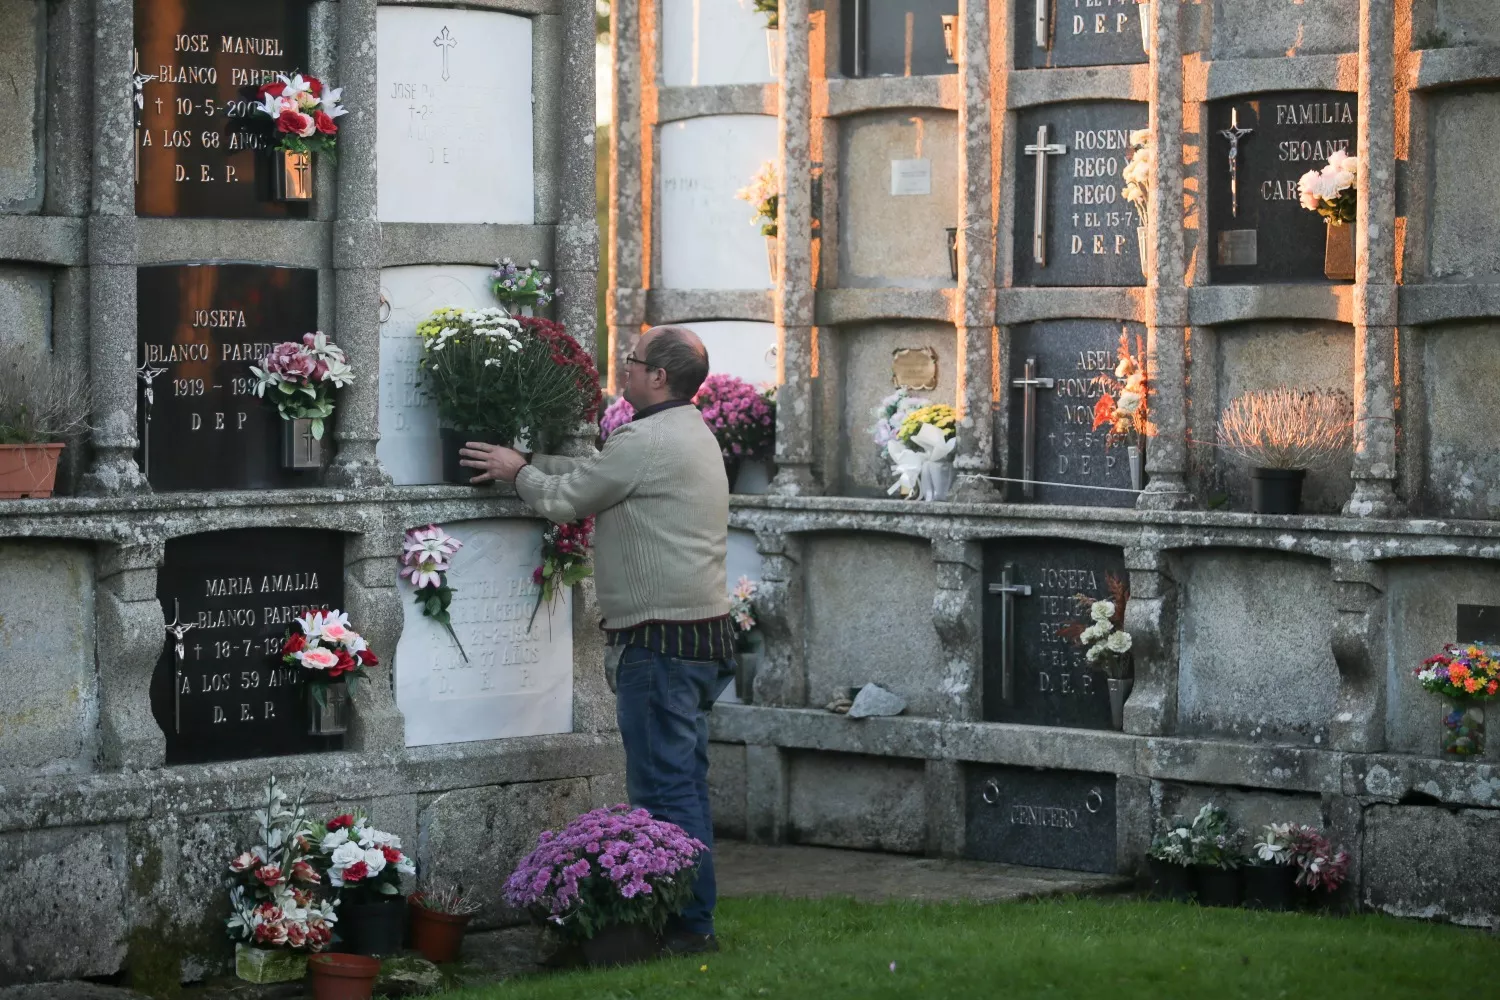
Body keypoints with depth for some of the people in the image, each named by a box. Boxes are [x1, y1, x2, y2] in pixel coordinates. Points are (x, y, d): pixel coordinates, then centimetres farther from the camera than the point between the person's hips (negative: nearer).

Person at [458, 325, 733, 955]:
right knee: (683, 781, 13)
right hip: (702, 634, 10)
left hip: (661, 638, -10)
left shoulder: (646, 442, -15)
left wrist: (517, 473, 11)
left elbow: (565, 500, -6)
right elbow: (592, 475, 23)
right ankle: (691, 919, 17)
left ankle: (688, 926, -5)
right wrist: (528, 462, 19)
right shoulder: (692, 433, 18)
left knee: (664, 786, -7)